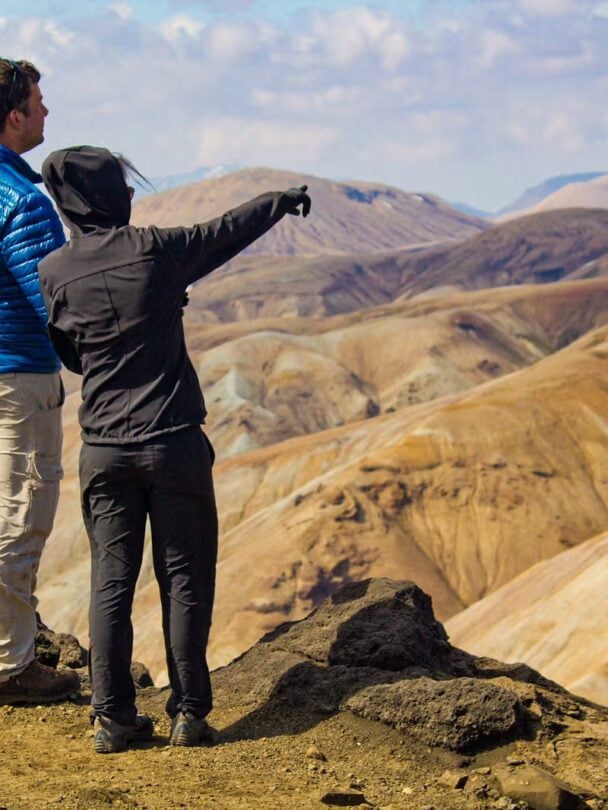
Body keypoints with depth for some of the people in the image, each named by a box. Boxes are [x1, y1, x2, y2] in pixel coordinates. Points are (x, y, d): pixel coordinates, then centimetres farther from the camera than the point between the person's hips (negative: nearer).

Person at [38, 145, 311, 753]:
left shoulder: (52, 274, -1)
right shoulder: (155, 250, -8)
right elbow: (228, 230, 9)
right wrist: (283, 200, 25)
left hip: (103, 448, 3)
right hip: (173, 442, -2)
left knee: (111, 580, 7)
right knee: (185, 578, 6)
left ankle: (112, 717, 5)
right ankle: (188, 712, 7)